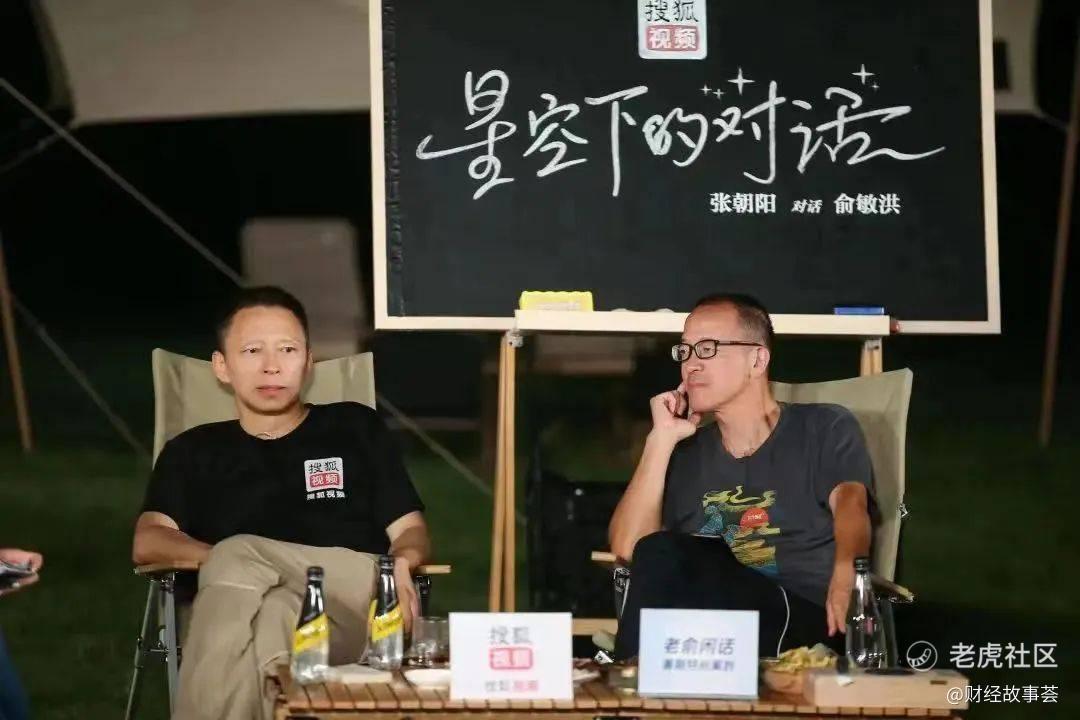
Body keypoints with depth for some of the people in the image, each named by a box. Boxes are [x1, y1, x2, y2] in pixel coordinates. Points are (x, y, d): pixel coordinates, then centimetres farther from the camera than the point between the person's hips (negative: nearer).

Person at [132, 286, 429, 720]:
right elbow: (148, 542, 11)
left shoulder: (355, 428, 29)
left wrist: (402, 563, -5)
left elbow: (410, 531, 22)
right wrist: (232, 563, -10)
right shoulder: (194, 453, 28)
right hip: (234, 603, 0)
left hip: (354, 594, 0)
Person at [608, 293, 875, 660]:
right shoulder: (686, 454, 25)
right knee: (658, 552, -28)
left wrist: (846, 574, -33)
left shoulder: (825, 429, 13)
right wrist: (661, 439, 7)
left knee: (664, 554, -28)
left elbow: (849, 503, -10)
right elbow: (627, 547, 9)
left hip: (805, 622, -4)